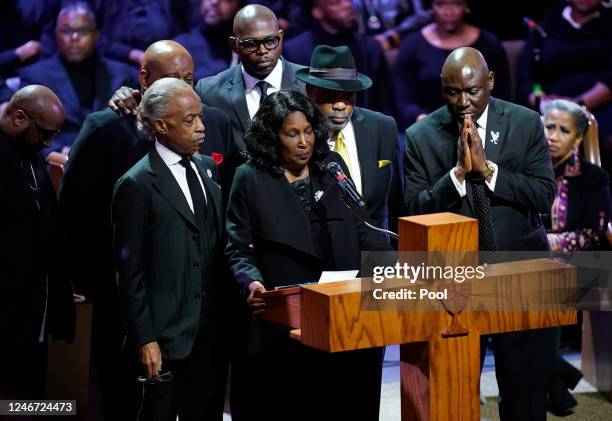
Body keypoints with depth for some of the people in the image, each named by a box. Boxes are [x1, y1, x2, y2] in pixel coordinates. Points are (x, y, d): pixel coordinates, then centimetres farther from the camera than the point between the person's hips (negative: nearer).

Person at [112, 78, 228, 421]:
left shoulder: (207, 168, 10)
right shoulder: (137, 185, -10)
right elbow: (131, 271, -10)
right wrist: (145, 339, -13)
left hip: (213, 328, 6)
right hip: (167, 333, -6)